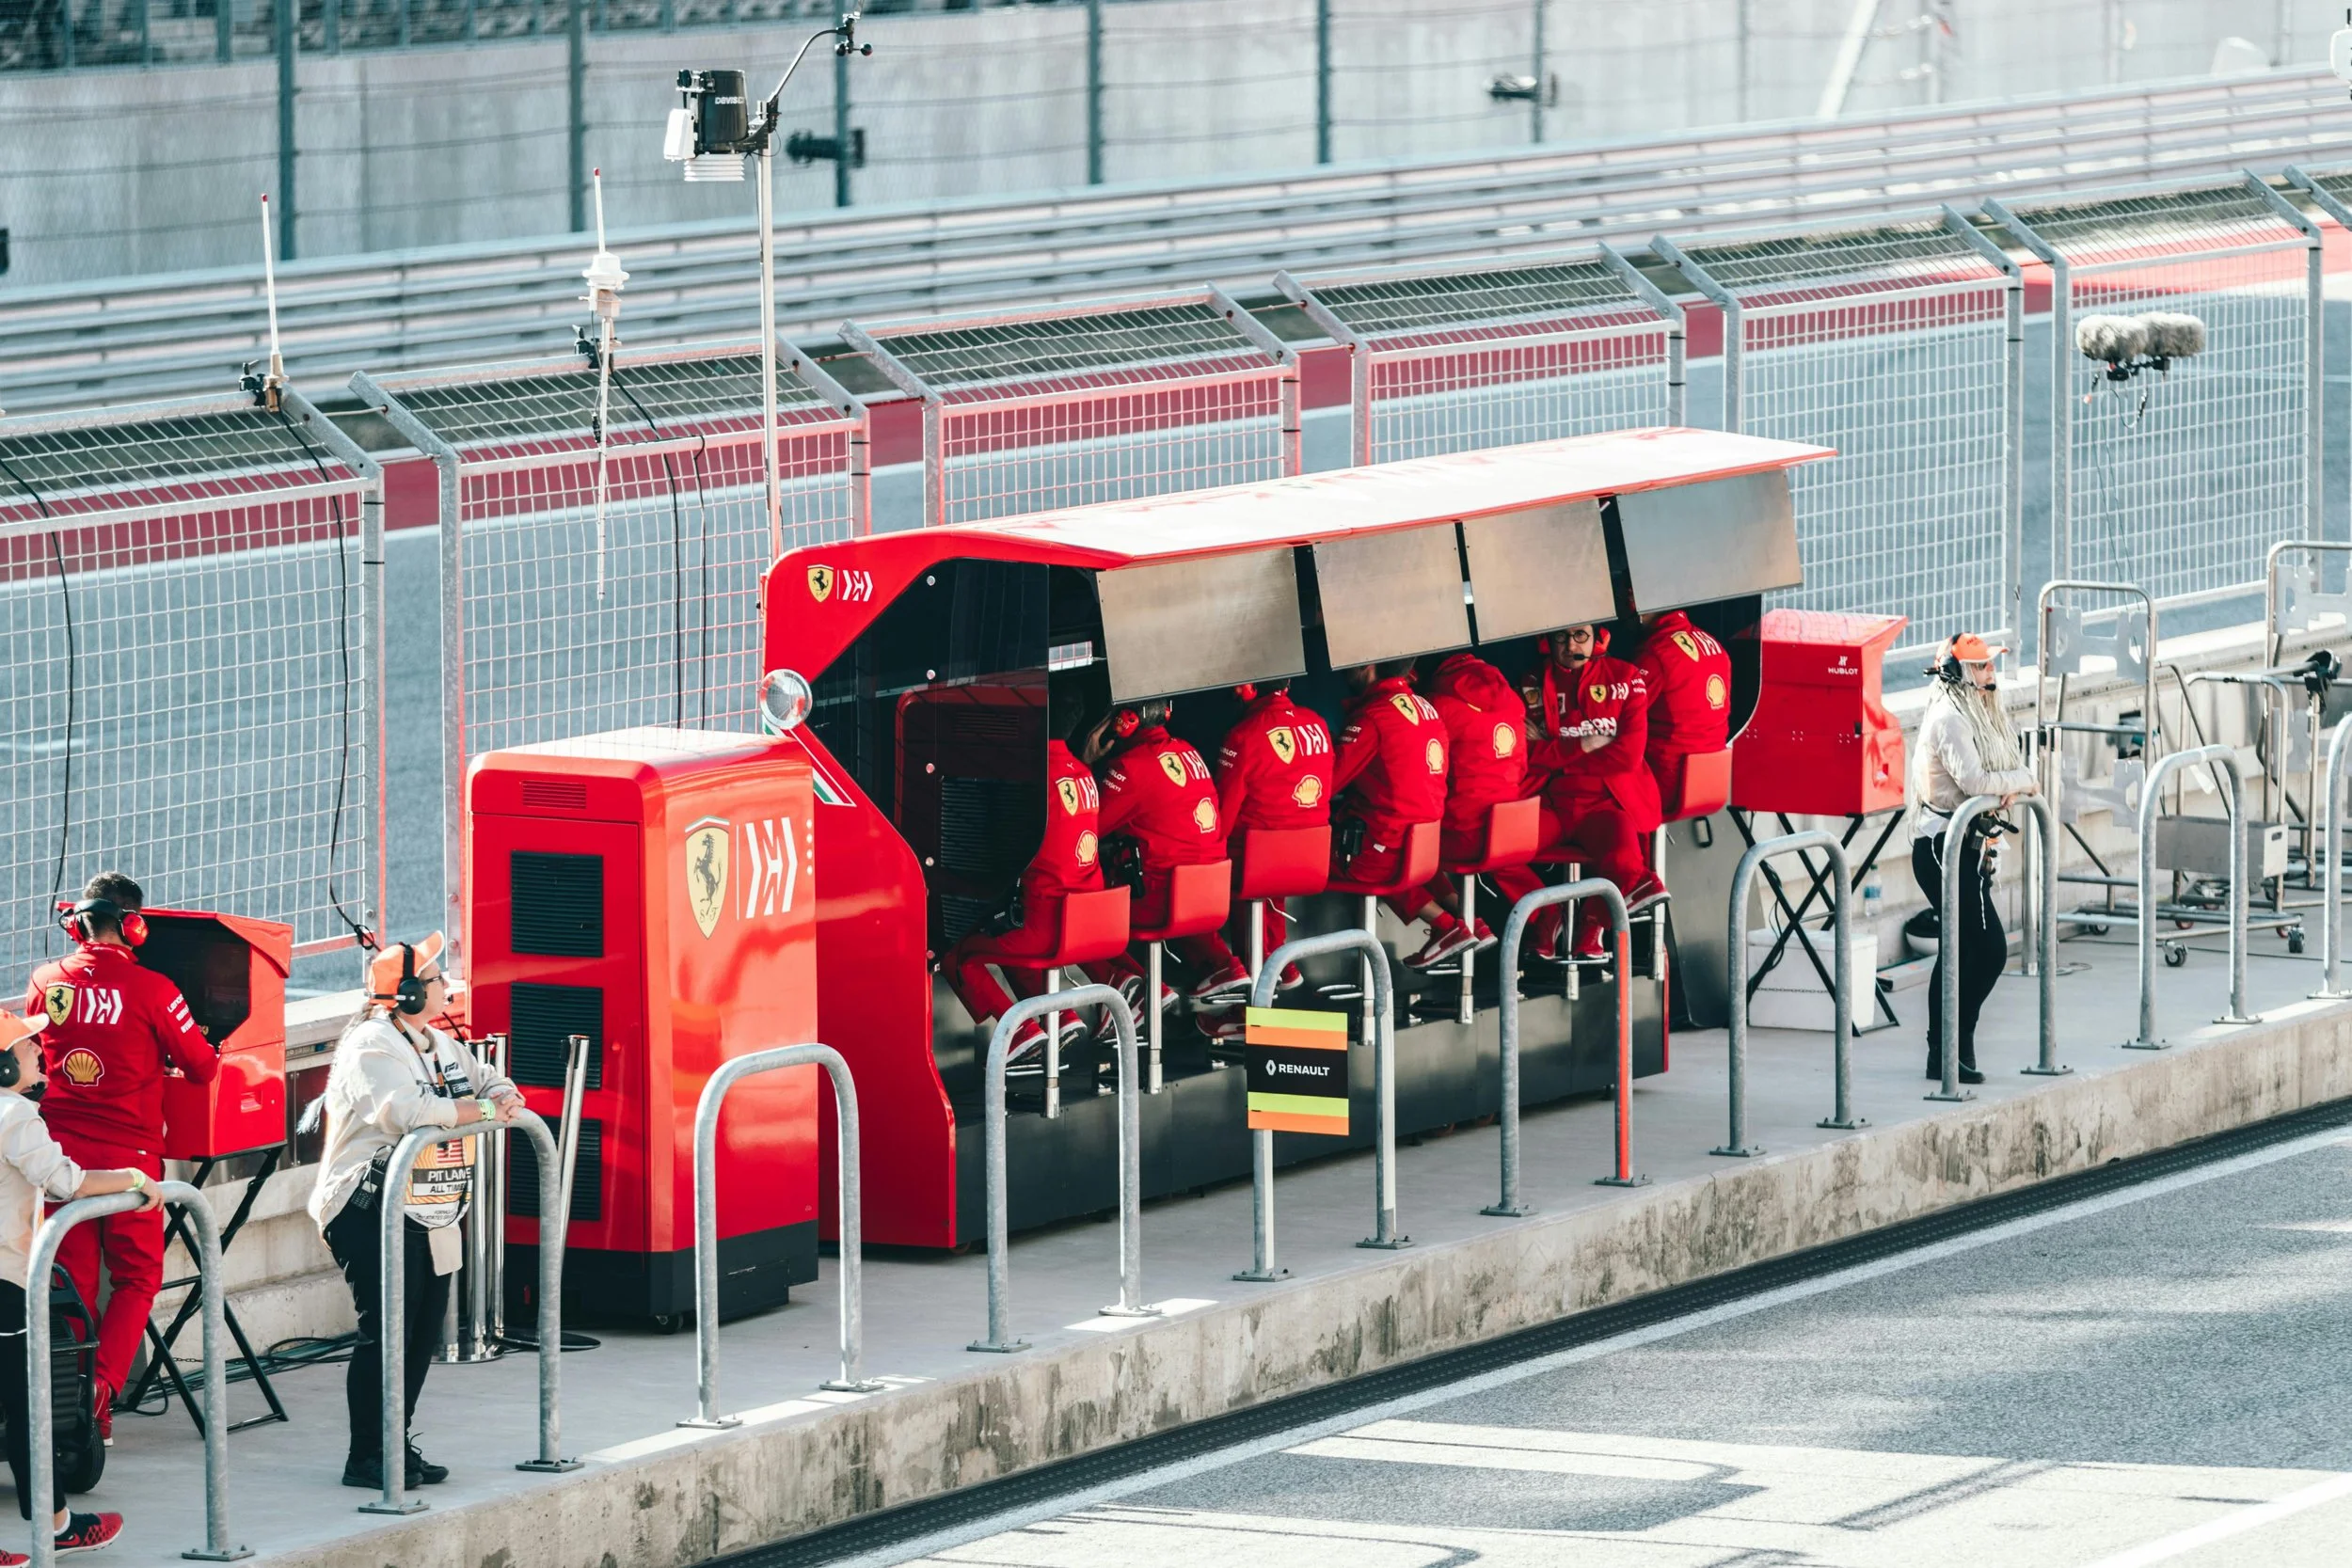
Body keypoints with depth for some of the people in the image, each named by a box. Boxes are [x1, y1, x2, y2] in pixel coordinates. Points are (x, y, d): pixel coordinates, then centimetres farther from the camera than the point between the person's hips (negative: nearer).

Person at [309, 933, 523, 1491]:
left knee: (423, 1333, 11)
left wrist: (506, 1097, -3)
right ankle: (366, 1456, -3)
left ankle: (397, 1445, 21)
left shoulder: (439, 1045, 15)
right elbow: (405, 1111, -30)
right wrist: (482, 1110, -20)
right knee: (385, 1333, -10)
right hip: (372, 1213, -9)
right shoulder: (371, 1048, -15)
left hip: (431, 1218, 9)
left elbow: (490, 1084, 23)